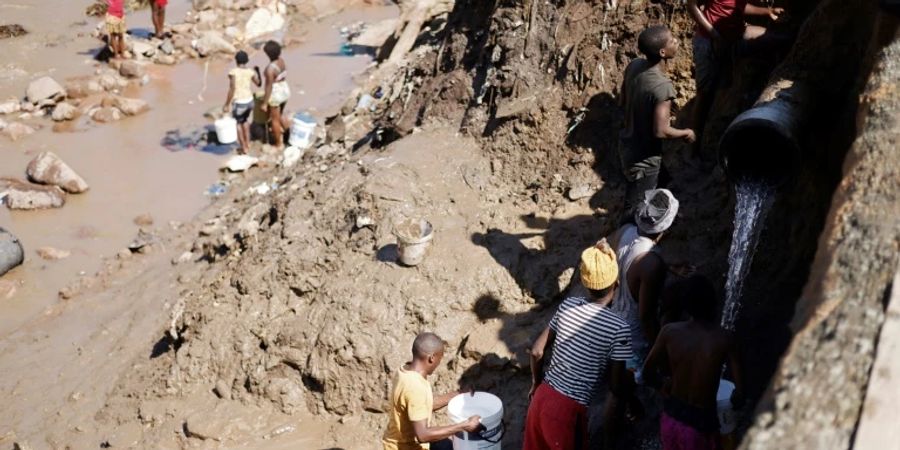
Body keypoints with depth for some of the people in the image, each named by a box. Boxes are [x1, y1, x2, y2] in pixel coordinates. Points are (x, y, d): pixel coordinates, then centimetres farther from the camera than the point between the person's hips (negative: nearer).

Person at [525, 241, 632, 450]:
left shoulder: (568, 305, -1)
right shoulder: (618, 328, -15)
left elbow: (537, 351, 6)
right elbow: (615, 388, -12)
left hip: (542, 397, 5)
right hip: (568, 409, -5)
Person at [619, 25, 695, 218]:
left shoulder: (634, 66, -9)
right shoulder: (663, 87, -33)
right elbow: (660, 131, -31)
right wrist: (686, 133, -11)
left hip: (628, 144, 8)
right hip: (643, 157, -8)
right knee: (635, 210, 12)